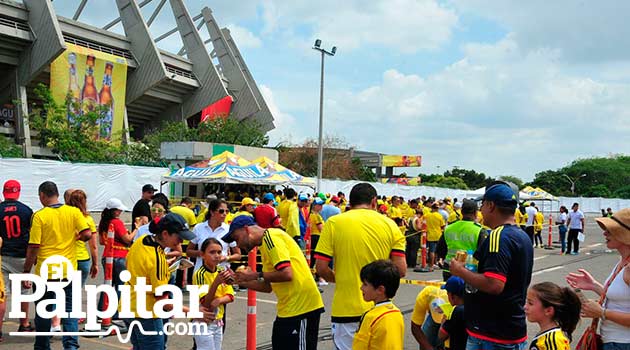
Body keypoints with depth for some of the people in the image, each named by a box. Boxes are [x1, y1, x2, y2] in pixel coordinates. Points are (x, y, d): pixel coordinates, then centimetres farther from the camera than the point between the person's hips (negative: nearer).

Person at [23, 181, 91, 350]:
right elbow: (87, 234, -10)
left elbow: (33, 247, -10)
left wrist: (26, 272, -3)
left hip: (45, 273, -1)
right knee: (69, 311, 6)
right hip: (68, 272, 2)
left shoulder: (39, 216, -8)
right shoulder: (73, 212, -1)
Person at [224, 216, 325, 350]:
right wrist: (240, 281, 10)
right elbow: (268, 287, 18)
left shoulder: (270, 236, -11)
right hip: (288, 309, 10)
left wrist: (256, 275, -11)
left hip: (302, 307, -10)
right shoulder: (265, 243, 18)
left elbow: (286, 274, -22)